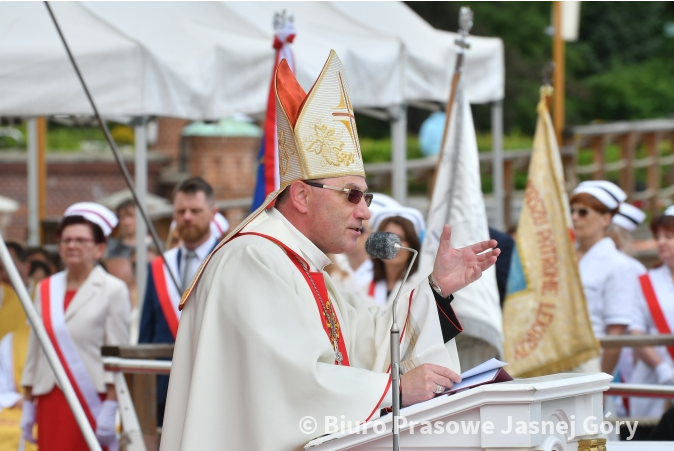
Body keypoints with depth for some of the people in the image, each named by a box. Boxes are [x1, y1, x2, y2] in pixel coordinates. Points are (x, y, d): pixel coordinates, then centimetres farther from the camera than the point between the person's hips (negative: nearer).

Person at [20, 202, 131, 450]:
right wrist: (28, 404, 13)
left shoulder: (113, 290, -2)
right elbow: (34, 349, 15)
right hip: (50, 400, 5)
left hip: (92, 399, -4)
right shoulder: (45, 289, 13)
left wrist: (110, 409, -12)